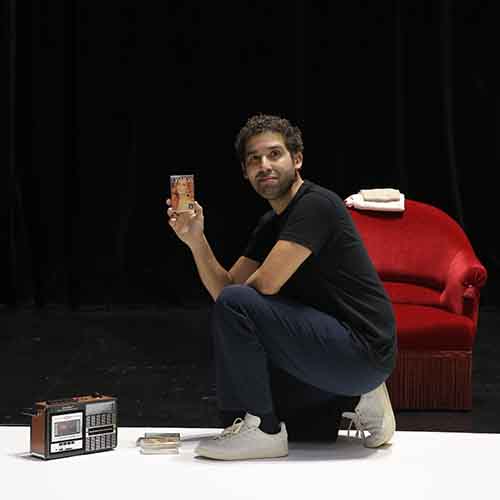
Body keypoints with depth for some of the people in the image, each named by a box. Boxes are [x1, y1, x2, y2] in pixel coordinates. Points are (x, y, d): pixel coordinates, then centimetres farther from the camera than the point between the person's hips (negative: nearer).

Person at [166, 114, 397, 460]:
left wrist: (237, 294, 1)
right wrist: (196, 240, -4)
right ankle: (358, 401, 15)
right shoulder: (271, 225, 14)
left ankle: (262, 430, -8)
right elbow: (225, 286, 12)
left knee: (236, 305, -19)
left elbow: (266, 283, -22)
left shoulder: (316, 204, -15)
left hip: (363, 351, -10)